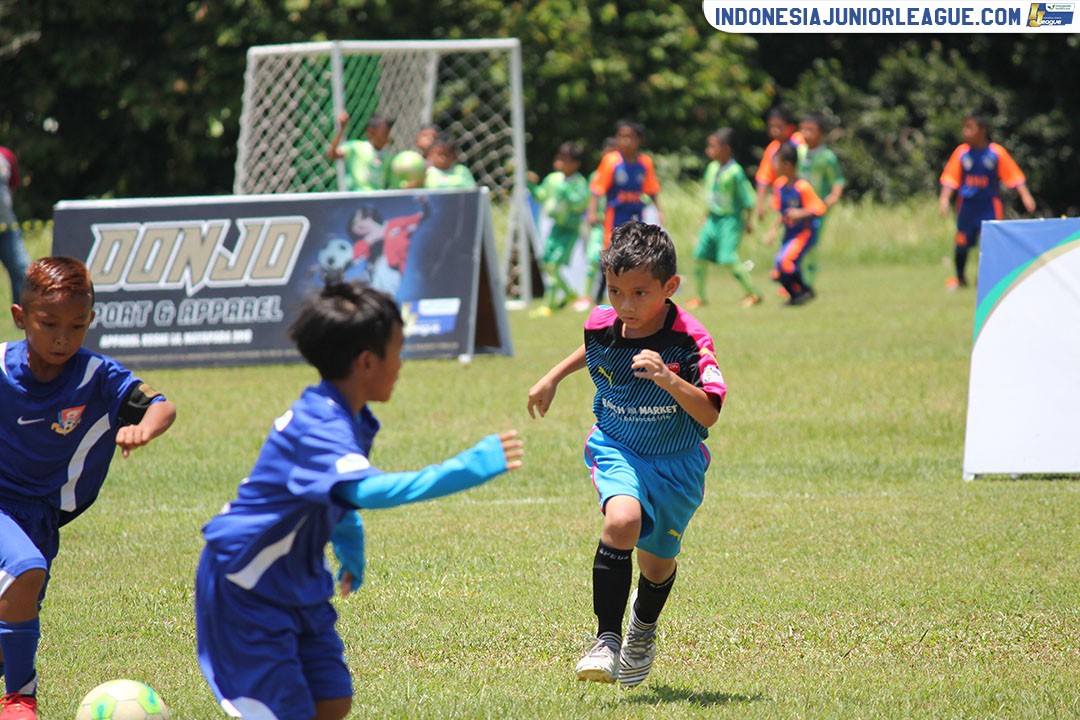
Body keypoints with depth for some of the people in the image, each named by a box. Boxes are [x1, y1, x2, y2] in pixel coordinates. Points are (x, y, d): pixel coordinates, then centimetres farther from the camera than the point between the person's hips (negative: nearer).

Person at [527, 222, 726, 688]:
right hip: (617, 450, 1)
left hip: (676, 461, -1)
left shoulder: (688, 340, -25)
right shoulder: (601, 325, -12)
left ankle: (643, 627, 48)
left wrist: (667, 378, -47)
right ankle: (606, 640, -25)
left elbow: (709, 413, -33)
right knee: (623, 520, -30)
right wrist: (553, 377, 22)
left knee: (656, 563, 11)